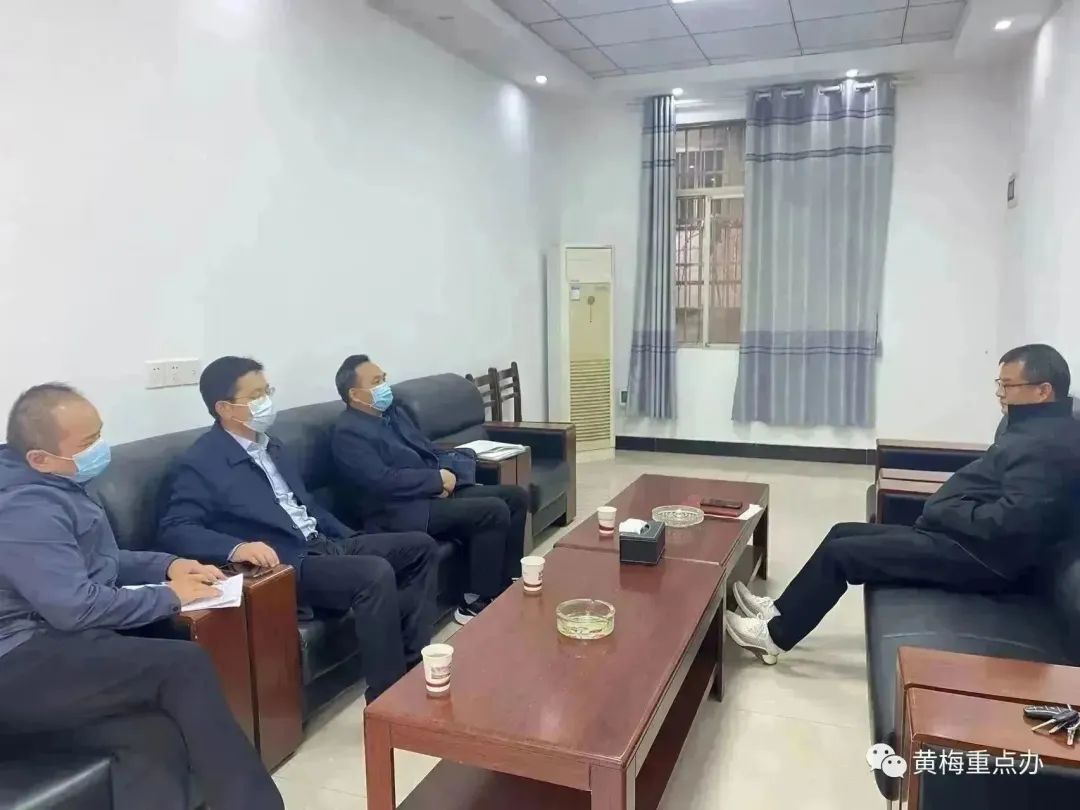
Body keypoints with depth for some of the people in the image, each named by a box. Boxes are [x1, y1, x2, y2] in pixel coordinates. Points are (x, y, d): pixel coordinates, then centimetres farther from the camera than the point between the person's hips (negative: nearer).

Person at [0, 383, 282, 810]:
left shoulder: (52, 487, 16)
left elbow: (95, 562, 28)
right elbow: (77, 608, -27)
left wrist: (167, 565, 12)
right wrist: (169, 597, -12)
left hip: (43, 649, 9)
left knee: (154, 736, -17)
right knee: (185, 665, -23)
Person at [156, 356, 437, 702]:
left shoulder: (270, 446, 16)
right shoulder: (199, 464, -9)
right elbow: (174, 531, -18)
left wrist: (351, 539, 14)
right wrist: (237, 548, -34)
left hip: (325, 544, 9)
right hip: (284, 564, -9)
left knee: (419, 546, 5)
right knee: (376, 574, -32)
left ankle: (413, 660, 6)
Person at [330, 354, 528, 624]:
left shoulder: (393, 412, 17)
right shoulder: (348, 432, -10)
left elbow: (430, 451, 17)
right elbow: (382, 481, -22)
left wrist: (448, 474, -6)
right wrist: (438, 479, -16)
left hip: (437, 492, 9)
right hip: (403, 509, -9)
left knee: (516, 496, 0)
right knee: (494, 510, -24)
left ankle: (508, 582, 11)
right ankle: (478, 602, -11)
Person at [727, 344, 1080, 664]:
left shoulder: (1049, 443, -19)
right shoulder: (1036, 427, 13)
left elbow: (1012, 520, -29)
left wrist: (944, 513, -15)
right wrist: (941, 511, 2)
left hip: (977, 556, -11)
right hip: (959, 536, 11)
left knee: (840, 552, -10)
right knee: (843, 533, 11)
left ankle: (775, 636, 3)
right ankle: (781, 611, 16)